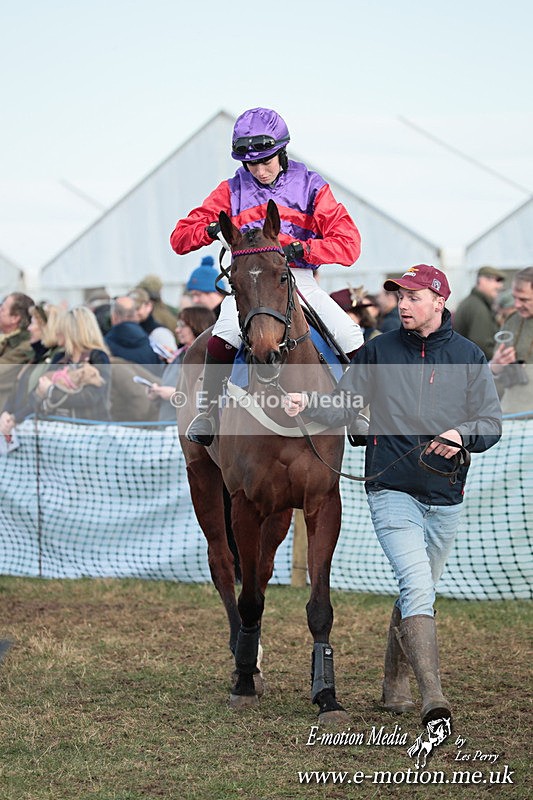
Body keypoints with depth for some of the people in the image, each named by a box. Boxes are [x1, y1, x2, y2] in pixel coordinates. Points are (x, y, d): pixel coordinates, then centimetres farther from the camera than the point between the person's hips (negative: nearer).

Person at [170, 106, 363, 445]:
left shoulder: (311, 187, 2)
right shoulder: (232, 191, 6)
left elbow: (348, 243, -7)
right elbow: (181, 237, 4)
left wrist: (303, 249, -23)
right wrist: (213, 230, -18)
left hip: (300, 280, 1)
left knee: (352, 340, -16)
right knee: (222, 339, -30)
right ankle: (208, 411, -10)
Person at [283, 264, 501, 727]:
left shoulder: (469, 357, 4)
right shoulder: (378, 352, 4)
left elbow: (492, 423, 1)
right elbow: (343, 408, 1)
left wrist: (462, 435, -20)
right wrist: (308, 406, -19)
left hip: (445, 497, 2)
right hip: (392, 490, -2)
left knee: (418, 592, 14)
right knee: (417, 585, -19)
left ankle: (395, 686, 33)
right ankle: (432, 696, -28)